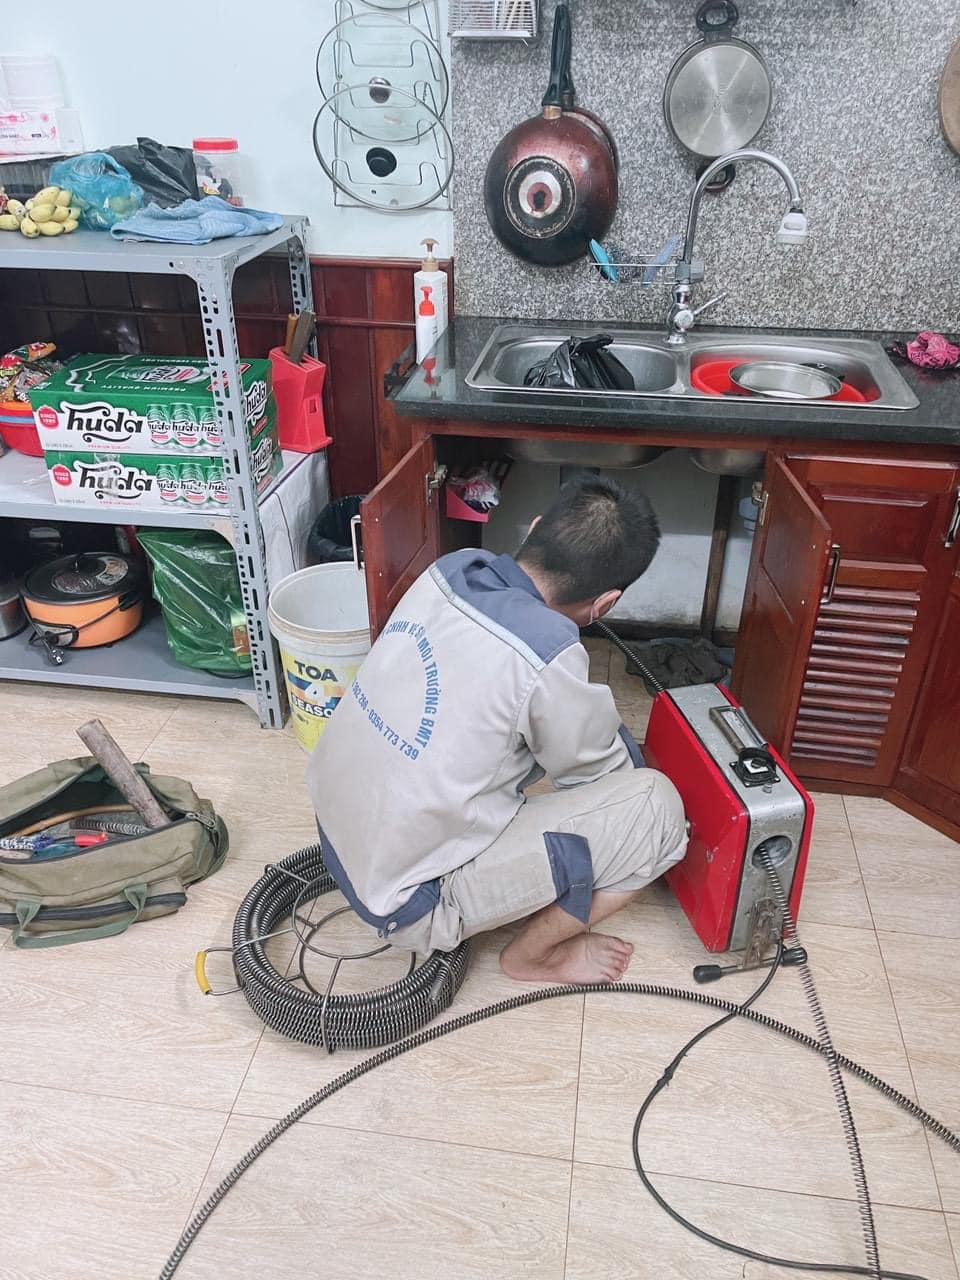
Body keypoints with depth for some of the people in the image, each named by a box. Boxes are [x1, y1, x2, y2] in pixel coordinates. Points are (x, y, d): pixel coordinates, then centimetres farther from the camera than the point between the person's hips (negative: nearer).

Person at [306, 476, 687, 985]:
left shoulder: (452, 568, -8)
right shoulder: (547, 657, -27)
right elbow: (602, 772, -6)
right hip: (406, 903, -7)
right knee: (656, 805, -8)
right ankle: (535, 954, 12)